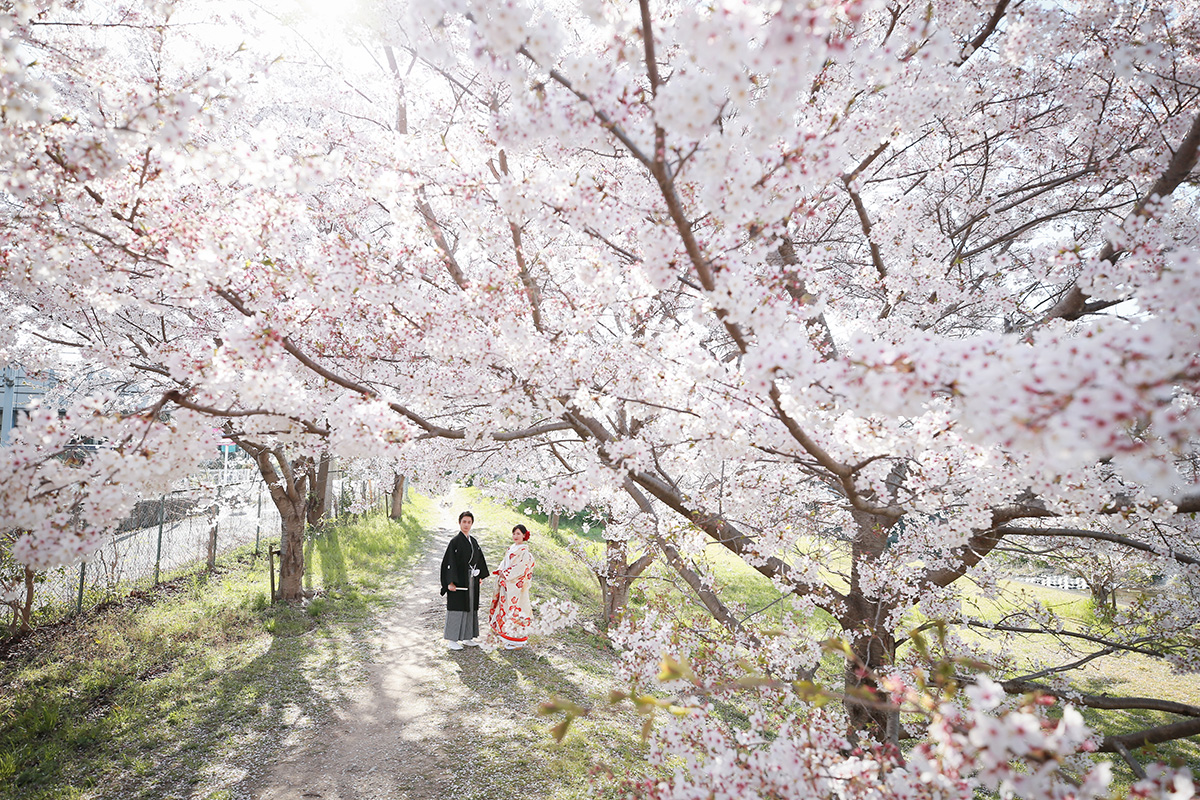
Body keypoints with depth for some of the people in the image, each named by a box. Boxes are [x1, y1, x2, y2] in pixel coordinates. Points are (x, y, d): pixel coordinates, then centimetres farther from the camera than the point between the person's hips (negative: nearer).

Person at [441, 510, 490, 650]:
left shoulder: (473, 541, 11)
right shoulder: (455, 541, -10)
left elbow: (479, 559, 20)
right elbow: (449, 561, -14)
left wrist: (480, 576, 16)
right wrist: (450, 582, -20)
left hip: (471, 581, 7)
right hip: (459, 580, -7)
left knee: (471, 607, 10)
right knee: (457, 607, -3)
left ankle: (467, 637, 20)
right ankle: (452, 640, 6)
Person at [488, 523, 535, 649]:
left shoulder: (525, 552, -11)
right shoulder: (511, 549, 14)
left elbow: (521, 568, -17)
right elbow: (504, 563, 17)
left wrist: (506, 574, -12)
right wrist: (500, 571, -2)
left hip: (517, 585, -8)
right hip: (506, 583, 8)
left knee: (515, 609, -5)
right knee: (506, 608, 11)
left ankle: (518, 641, 3)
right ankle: (508, 637, 22)